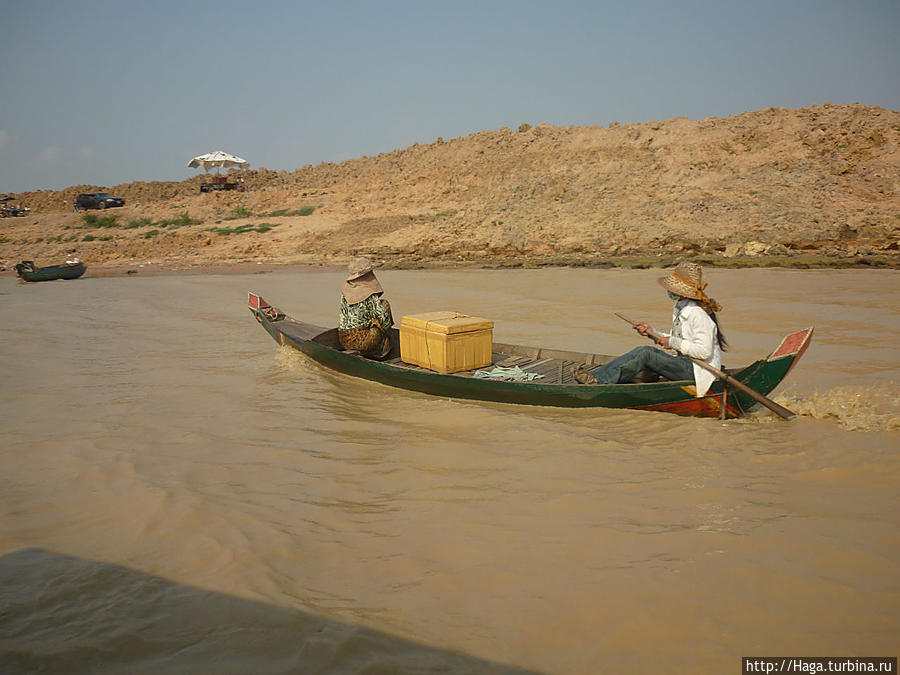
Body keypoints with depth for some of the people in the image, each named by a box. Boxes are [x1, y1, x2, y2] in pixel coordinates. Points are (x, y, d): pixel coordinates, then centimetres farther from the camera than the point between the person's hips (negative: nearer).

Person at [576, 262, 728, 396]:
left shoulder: (697, 314, -19)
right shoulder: (680, 309, 12)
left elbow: (704, 351, -24)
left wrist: (674, 342, -19)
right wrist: (652, 332, 9)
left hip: (698, 372, -9)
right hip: (684, 365, 9)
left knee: (646, 354, -22)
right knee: (642, 350, -8)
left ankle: (598, 380, -22)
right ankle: (594, 374, -16)